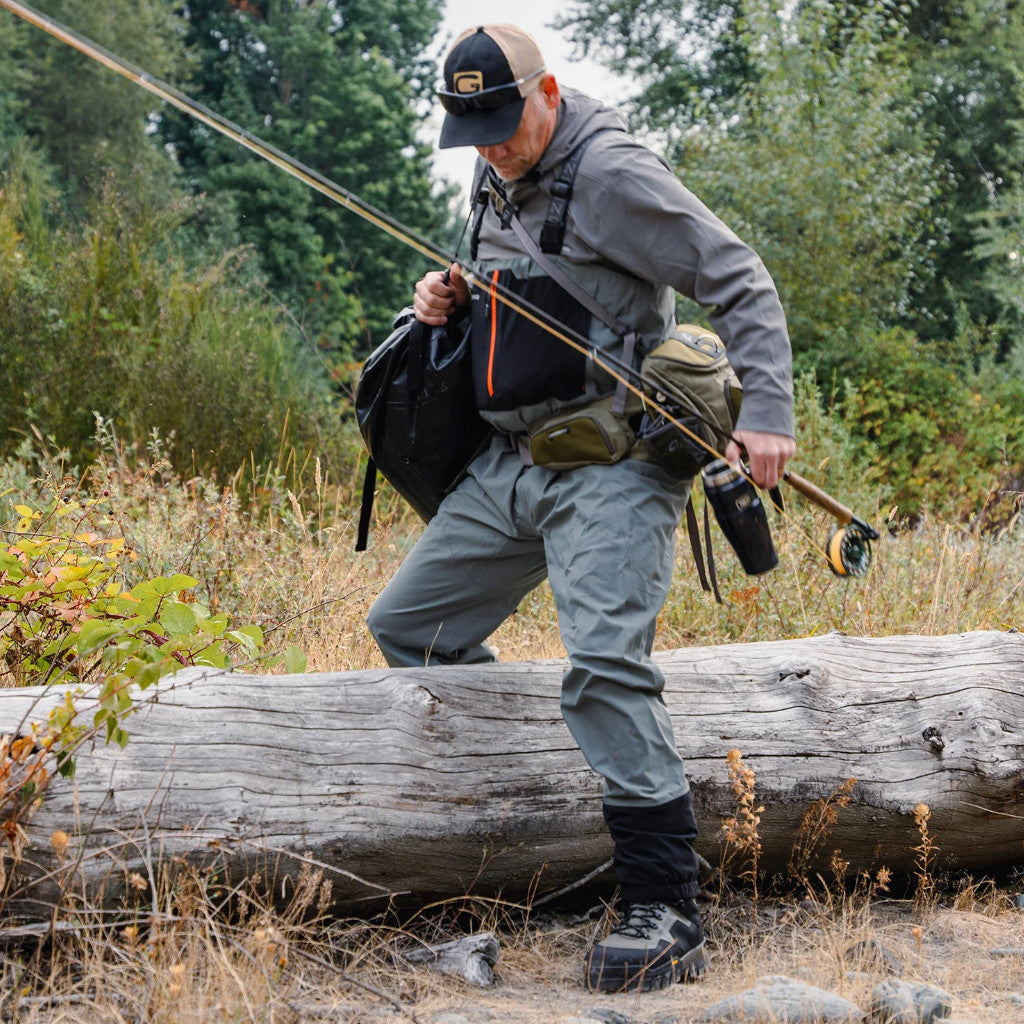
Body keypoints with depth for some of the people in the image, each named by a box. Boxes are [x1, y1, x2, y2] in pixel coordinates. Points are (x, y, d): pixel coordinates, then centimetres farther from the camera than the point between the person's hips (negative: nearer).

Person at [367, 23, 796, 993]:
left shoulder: (612, 175, -12)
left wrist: (766, 411, -24)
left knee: (605, 667, -22)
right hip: (506, 465, 9)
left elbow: (740, 283, -13)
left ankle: (664, 913, -19)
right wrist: (449, 300, 7)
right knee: (405, 626, 12)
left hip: (606, 466, -9)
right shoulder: (502, 186, 14)